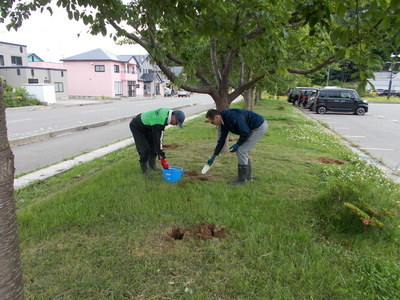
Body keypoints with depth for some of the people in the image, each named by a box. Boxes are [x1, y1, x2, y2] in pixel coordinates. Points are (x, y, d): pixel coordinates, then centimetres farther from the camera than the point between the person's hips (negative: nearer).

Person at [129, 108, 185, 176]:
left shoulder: (168, 112, -14)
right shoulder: (159, 123, -40)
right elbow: (158, 140, -37)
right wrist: (162, 157, -32)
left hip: (146, 126, 9)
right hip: (136, 127, -9)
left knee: (153, 145, 6)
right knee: (144, 149, -13)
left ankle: (152, 165, 19)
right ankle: (145, 170, 1)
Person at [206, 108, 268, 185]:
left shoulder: (232, 115, -25)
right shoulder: (224, 122, 5)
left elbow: (245, 131, -26)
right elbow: (221, 140, 13)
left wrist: (237, 145, -13)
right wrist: (213, 157, 15)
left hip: (260, 127, -9)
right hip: (255, 127, 9)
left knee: (241, 150, -9)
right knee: (242, 150, 12)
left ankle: (241, 179, 2)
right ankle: (247, 175, 24)